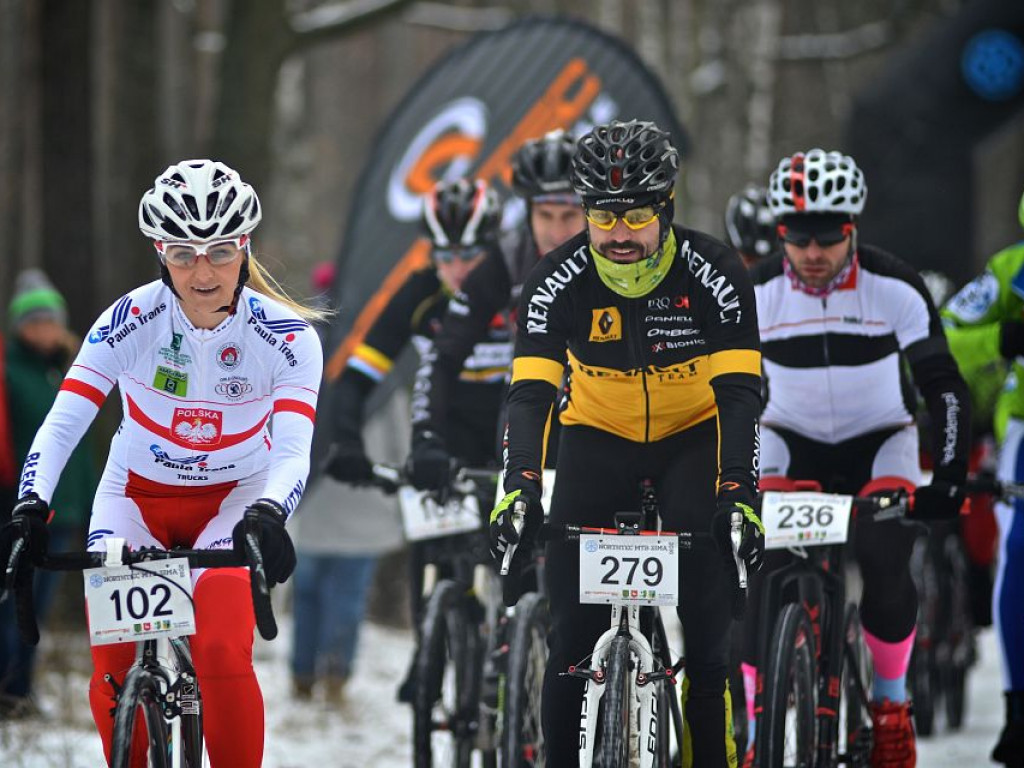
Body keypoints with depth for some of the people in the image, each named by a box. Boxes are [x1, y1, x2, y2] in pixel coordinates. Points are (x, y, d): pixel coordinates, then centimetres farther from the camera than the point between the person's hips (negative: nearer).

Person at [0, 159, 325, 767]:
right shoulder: (130, 321, -20)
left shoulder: (287, 337, -20)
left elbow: (292, 451, -30)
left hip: (233, 498, -1)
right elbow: (62, 424, -26)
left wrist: (267, 516, -51)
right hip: (137, 495, 1)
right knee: (113, 664, -16)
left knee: (223, 652, -25)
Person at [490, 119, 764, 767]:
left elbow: (740, 392, -27)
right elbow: (530, 392, -27)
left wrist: (738, 495, -41)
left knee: (706, 635, -13)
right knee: (573, 635, -8)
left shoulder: (714, 272, -23)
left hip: (693, 435, -1)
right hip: (599, 438, 1)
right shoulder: (561, 279, -21)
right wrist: (520, 488, -43)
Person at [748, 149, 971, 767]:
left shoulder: (896, 288, -19)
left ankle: (892, 700, 2)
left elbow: (945, 387, -16)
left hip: (879, 442, -1)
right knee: (764, 571, -23)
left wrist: (950, 477, -24)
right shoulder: (756, 294, -17)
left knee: (886, 565, -24)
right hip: (790, 440, 1)